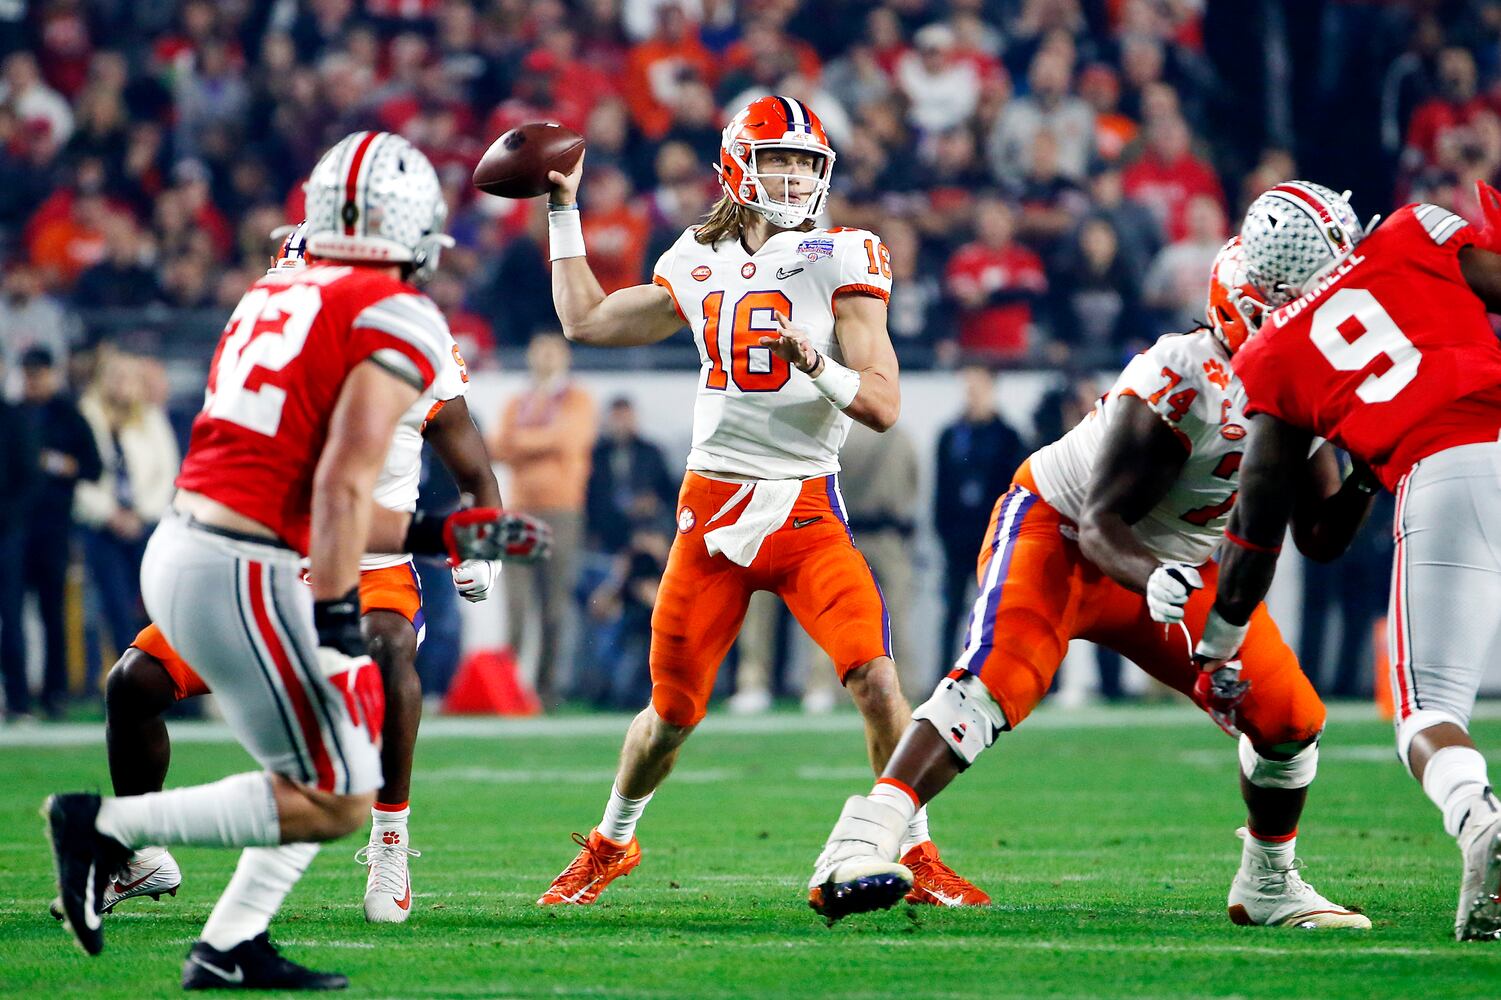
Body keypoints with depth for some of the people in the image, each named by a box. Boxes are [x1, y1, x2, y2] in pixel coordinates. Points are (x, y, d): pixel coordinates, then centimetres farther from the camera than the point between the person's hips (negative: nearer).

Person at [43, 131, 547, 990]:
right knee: (336, 802, 1)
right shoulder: (399, 320, -7)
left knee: (347, 746, 20)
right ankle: (108, 826, -2)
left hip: (180, 550, 9)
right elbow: (341, 485, -18)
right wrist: (337, 617, -20)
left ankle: (230, 949, 16)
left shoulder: (273, 300, 17)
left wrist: (442, 535, 22)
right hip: (245, 575, -9)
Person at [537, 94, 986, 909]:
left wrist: (819, 366, -26)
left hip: (805, 509, -3)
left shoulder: (840, 261, -2)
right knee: (671, 710, 8)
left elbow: (883, 406, -7)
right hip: (712, 505, 3)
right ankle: (610, 845, 32)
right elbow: (586, 321, 23)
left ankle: (919, 856, -5)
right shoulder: (699, 263, 10)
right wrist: (564, 208, 25)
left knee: (875, 679, -19)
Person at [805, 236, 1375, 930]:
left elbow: (1320, 538, -1)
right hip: (1057, 533, -8)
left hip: (1172, 563, 8)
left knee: (1289, 719, 0)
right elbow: (1099, 528, -32)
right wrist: (1154, 582, -52)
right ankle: (859, 846, -41)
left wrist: (1364, 482, -21)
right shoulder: (1183, 382, -30)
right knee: (998, 679, -32)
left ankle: (1268, 886, 24)